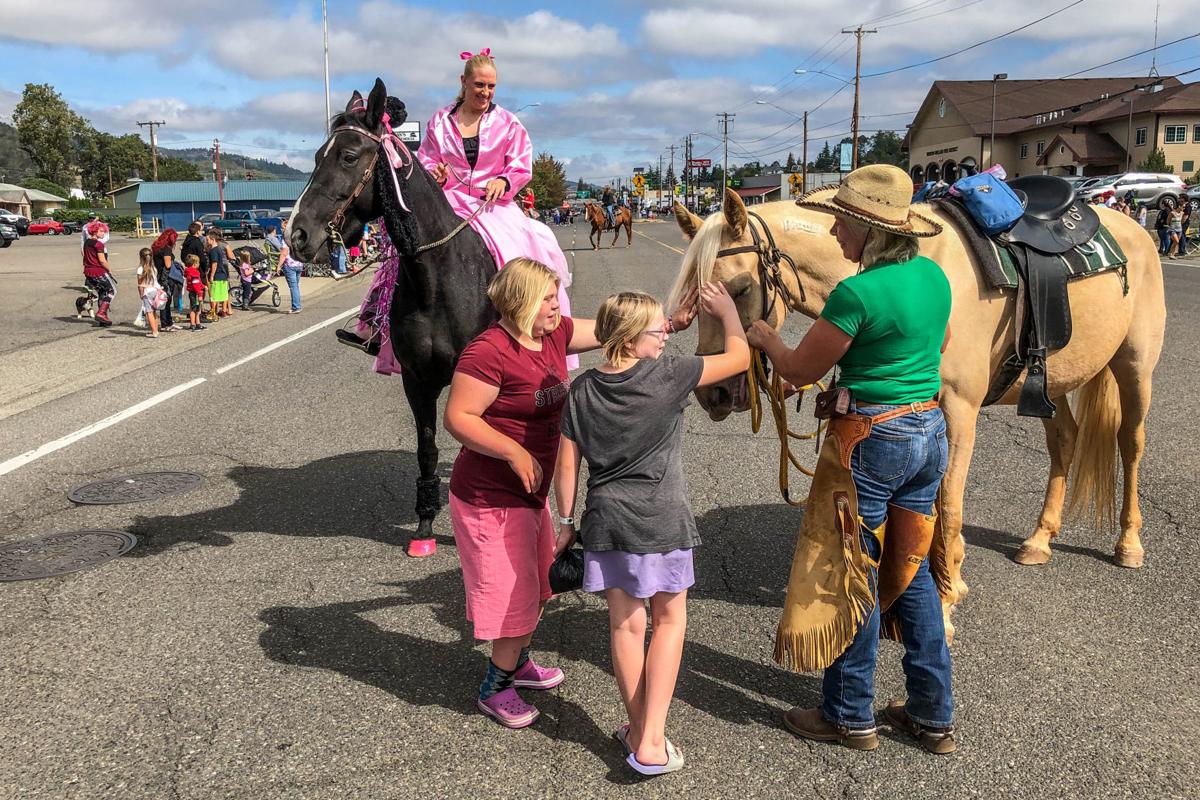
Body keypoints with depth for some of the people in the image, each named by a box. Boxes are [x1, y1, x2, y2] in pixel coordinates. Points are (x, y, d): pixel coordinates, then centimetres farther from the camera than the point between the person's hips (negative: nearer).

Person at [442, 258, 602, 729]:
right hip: (491, 498, -9)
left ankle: (518, 664, 46)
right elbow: (457, 418, -25)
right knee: (515, 594, 2)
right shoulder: (488, 351, -24)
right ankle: (494, 691, 24)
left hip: (531, 490, 9)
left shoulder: (554, 335, 2)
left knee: (537, 583, 23)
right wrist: (515, 452, -30)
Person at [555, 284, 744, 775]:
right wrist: (727, 309, 16)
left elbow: (567, 463, 2)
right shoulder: (668, 374, -12)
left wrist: (566, 520, 13)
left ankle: (638, 730, 28)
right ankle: (651, 742, 7)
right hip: (661, 520, -3)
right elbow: (739, 357, -1)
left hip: (605, 520, 4)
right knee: (669, 620, 12)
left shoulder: (583, 389, 0)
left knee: (625, 625, 14)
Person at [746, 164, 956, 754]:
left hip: (873, 440, -8)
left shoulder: (857, 293, -21)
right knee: (910, 570, 18)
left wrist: (763, 335, 8)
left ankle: (850, 716, 22)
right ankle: (933, 716, 28)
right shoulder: (933, 275, 4)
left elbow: (799, 370, -11)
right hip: (931, 432, 8)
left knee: (854, 575, 7)